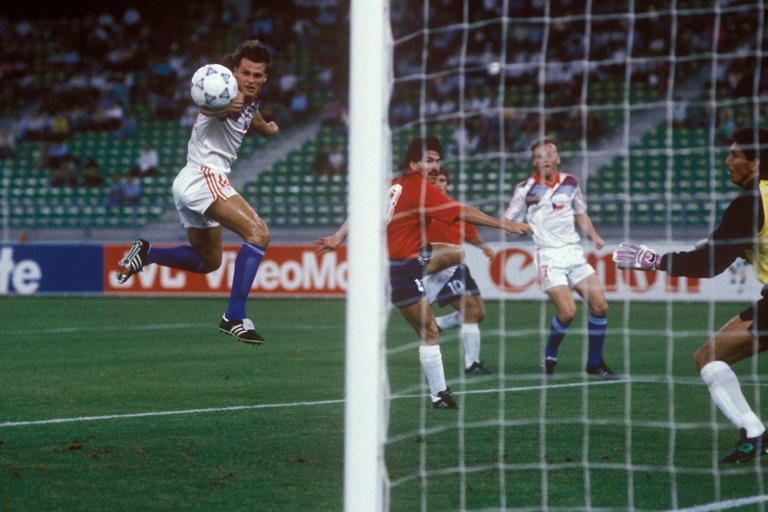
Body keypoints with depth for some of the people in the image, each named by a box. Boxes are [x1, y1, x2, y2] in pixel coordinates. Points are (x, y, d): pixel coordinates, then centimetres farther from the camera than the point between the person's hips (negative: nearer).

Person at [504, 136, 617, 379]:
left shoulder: (570, 183, 9)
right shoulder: (525, 189, -1)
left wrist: (594, 236, 8)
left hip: (574, 252, 4)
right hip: (549, 256, -4)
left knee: (600, 305, -6)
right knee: (567, 311, -19)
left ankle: (595, 362, 9)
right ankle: (549, 357, 7)